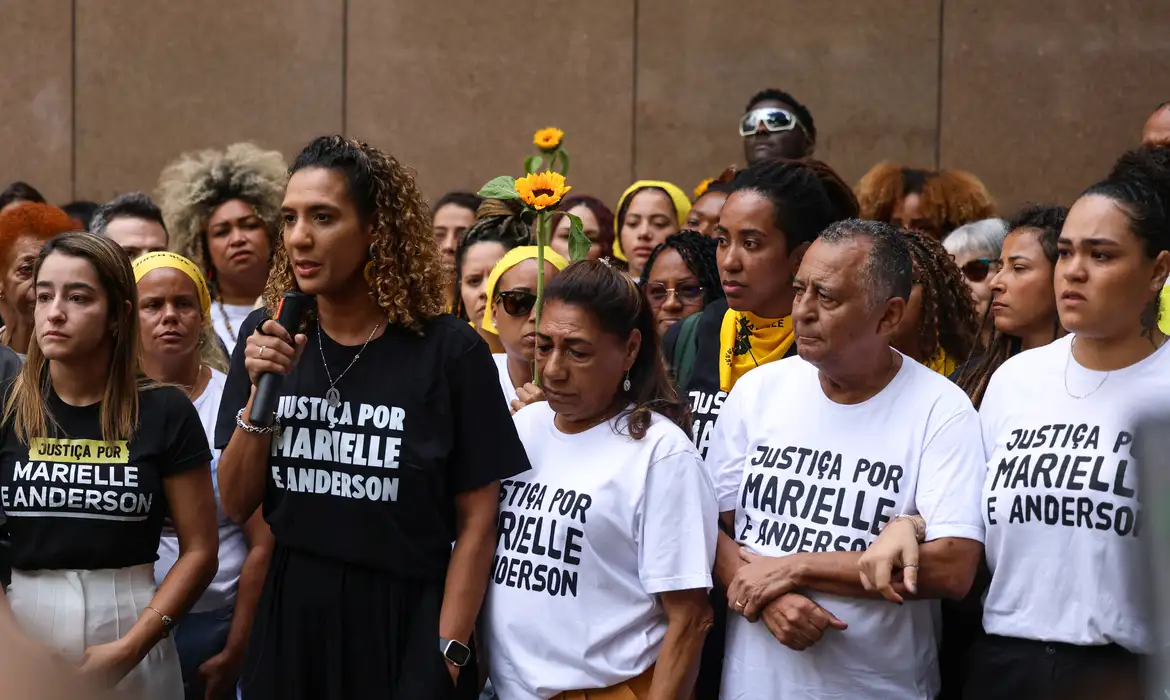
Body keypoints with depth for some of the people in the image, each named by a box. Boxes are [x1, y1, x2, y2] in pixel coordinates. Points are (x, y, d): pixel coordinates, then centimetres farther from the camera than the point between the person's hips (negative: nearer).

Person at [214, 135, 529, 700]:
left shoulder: (449, 351, -9)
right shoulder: (268, 336, 1)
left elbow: (476, 520, -6)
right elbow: (236, 504, 2)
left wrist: (449, 651, -12)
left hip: (405, 624, -3)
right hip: (290, 617, 3)